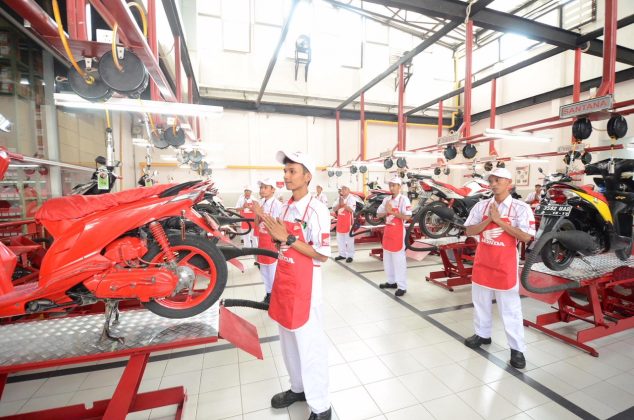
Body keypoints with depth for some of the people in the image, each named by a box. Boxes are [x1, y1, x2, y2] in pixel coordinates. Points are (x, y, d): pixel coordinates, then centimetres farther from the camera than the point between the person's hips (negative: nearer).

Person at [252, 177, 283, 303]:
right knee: (264, 270, 18)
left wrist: (261, 213, -23)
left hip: (272, 240, -8)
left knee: (272, 270, 1)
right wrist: (257, 213, -9)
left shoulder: (277, 204, -16)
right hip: (262, 239, 8)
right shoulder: (261, 203, 6)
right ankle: (268, 293, 34)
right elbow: (257, 223, 10)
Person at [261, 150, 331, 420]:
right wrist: (275, 234, -2)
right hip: (283, 282, 8)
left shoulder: (316, 209, -16)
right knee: (288, 342, 23)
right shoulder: (287, 207, 9)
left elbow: (322, 255, -18)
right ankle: (298, 388, 45)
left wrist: (288, 238, -22)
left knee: (309, 346, 6)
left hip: (304, 287, -8)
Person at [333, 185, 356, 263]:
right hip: (340, 221, 7)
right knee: (340, 239, 11)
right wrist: (339, 204, -13)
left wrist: (344, 204, -20)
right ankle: (342, 254, 21)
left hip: (348, 221, -6)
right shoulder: (338, 199, 12)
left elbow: (352, 210, -18)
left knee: (349, 239, -3)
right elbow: (334, 209, 4)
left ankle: (350, 255, 4)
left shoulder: (351, 198, -5)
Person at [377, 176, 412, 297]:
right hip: (387, 231, 7)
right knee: (387, 258, 15)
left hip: (398, 231, -7)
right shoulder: (386, 199, 8)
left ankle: (402, 286, 5)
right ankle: (391, 281, 29)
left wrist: (392, 211, -19)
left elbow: (407, 217, -18)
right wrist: (387, 211, -9)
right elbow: (379, 214, 9)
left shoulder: (404, 199, -10)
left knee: (399, 259, -3)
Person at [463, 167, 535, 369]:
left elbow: (526, 237, -17)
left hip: (505, 265, -4)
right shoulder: (481, 206, 1)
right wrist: (488, 220, -17)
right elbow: (469, 231, -3)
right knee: (480, 302, 17)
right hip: (482, 262, 4)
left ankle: (517, 348, 20)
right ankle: (482, 334, 36)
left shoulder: (520, 208, -8)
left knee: (510, 307, 5)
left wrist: (499, 221, -20)